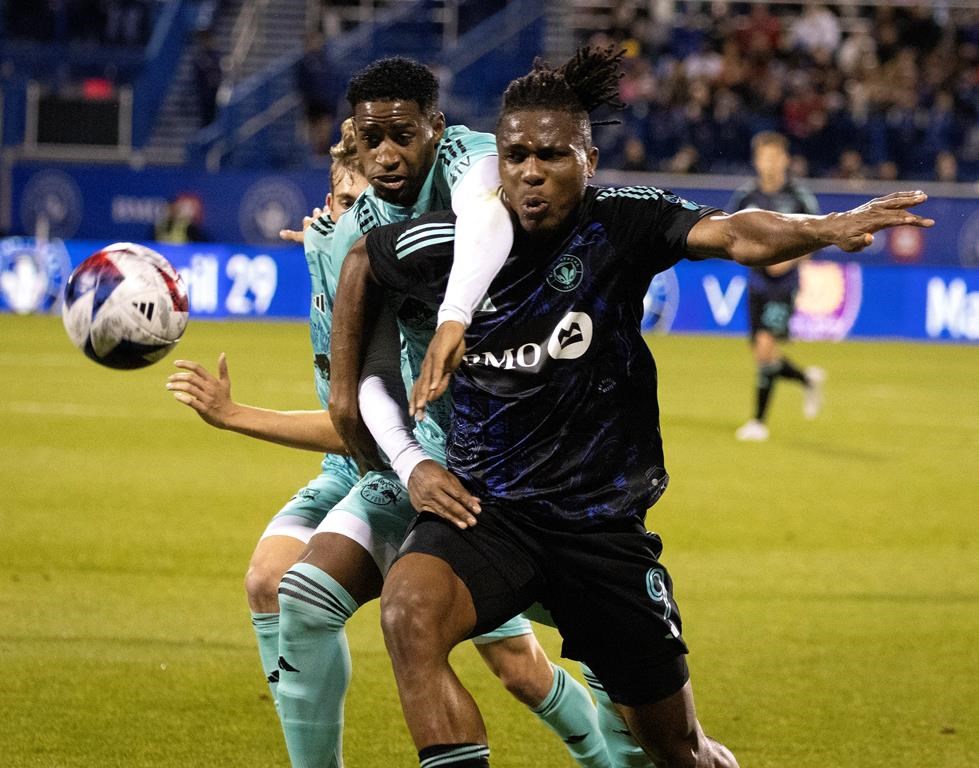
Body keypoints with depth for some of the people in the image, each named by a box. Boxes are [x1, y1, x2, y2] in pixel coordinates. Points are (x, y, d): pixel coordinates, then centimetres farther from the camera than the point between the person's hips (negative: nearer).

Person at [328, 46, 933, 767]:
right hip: (486, 509, 0)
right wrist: (345, 394, 18)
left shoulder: (621, 223, -10)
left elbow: (732, 234, -29)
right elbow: (362, 261, 17)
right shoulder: (450, 243, -6)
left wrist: (823, 228, -48)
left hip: (603, 520, 0)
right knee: (410, 611, -34)